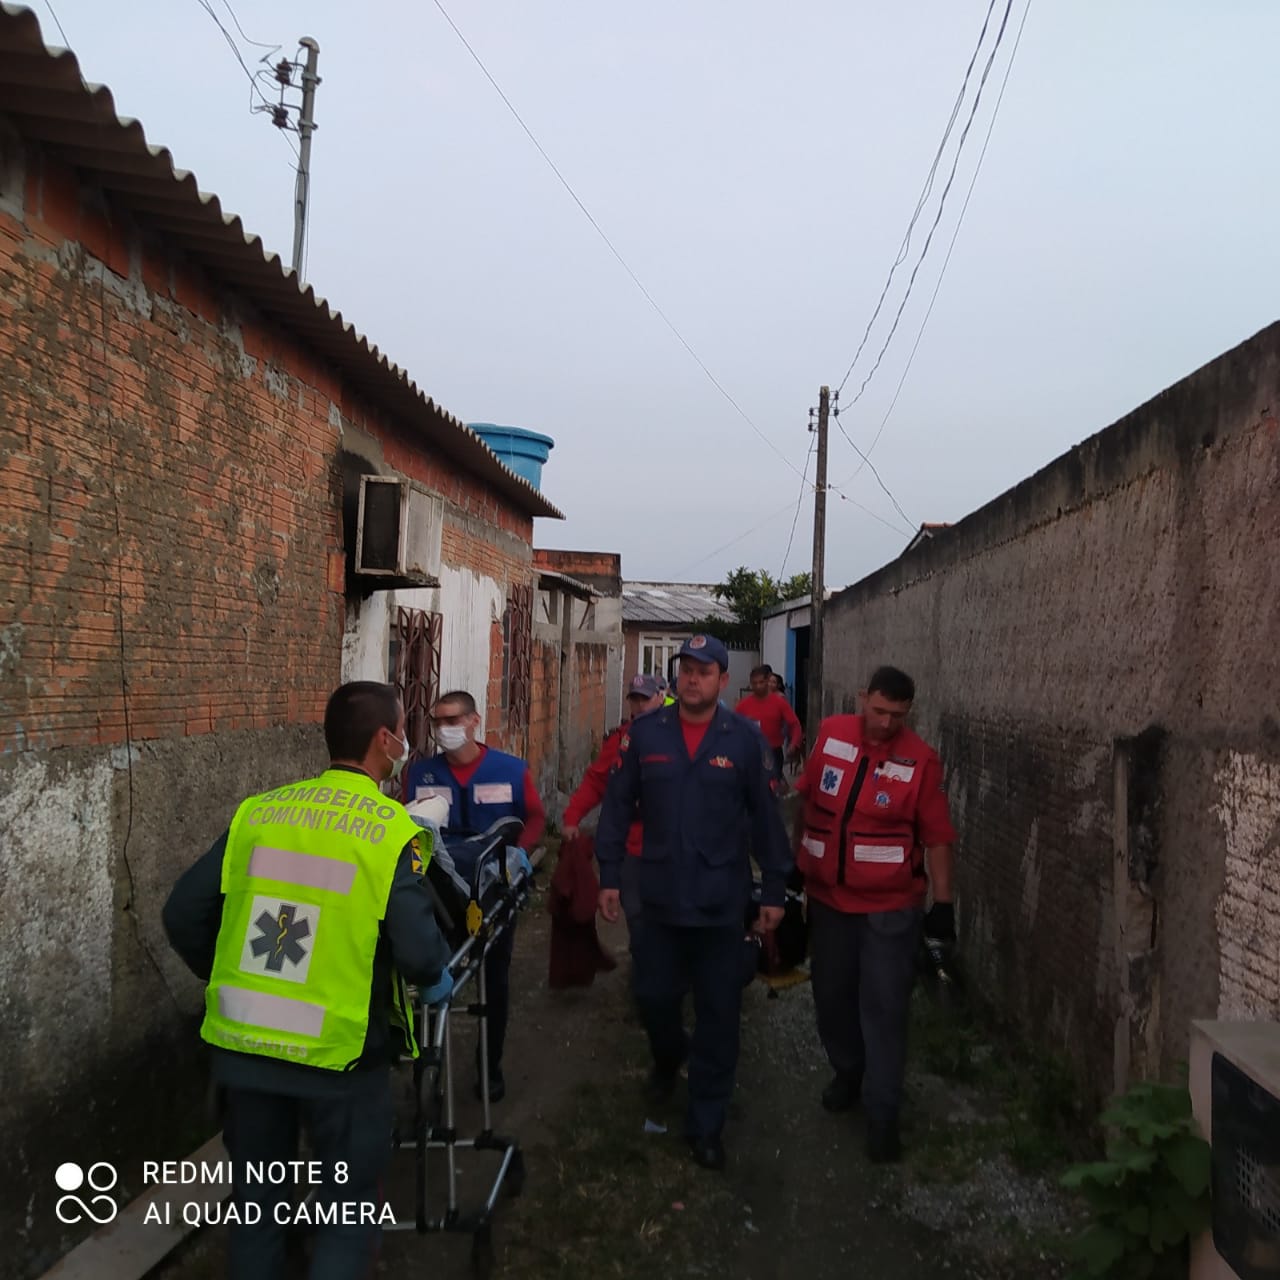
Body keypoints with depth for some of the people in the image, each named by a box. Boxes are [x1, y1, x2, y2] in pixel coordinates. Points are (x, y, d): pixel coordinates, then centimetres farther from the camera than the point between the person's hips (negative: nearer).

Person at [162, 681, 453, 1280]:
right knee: (349, 1212, 17)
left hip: (242, 1044, 4)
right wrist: (436, 979, 3)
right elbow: (419, 955, -20)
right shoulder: (392, 830, -12)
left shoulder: (258, 811, 0)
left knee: (257, 1204, 24)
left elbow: (183, 915, 2)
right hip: (337, 1054, -4)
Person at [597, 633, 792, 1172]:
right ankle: (668, 1056, 49)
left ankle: (706, 1124, 23)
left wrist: (775, 890, 1)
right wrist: (609, 875, 0)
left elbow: (765, 818, -1)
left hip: (722, 900, -1)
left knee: (718, 1015, 7)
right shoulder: (644, 733, -2)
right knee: (653, 994, 15)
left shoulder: (746, 738, -5)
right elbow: (618, 806, 2)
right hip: (661, 895, 1)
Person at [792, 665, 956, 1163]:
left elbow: (936, 836, -9)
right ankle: (848, 1072, 42)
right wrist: (796, 860, 15)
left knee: (884, 1009, 2)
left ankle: (882, 1114, 14)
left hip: (890, 907, -4)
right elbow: (807, 801, 9)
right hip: (827, 897, 4)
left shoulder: (920, 759, -13)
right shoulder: (830, 734, -3)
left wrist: (943, 901, -9)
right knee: (831, 995, 19)